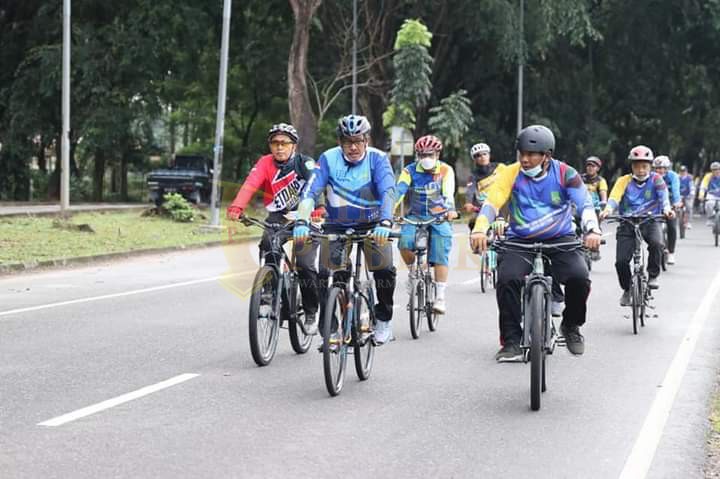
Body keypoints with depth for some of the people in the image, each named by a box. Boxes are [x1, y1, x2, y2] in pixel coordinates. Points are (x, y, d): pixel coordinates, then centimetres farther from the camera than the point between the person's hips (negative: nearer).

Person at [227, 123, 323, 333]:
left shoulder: (305, 163, -13)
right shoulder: (265, 163, -8)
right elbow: (250, 185, -24)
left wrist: (318, 210, -50)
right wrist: (236, 207, -42)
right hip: (278, 217, 2)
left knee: (305, 265, -16)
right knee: (268, 247, -28)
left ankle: (311, 313, 4)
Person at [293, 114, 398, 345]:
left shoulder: (377, 159, -15)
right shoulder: (329, 159, -13)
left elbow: (388, 192, -28)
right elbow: (310, 191, -22)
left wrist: (385, 222, -46)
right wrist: (302, 222, -39)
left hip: (371, 225, -1)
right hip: (337, 225, 1)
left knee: (385, 269, -21)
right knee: (327, 274, -17)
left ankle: (384, 318, 3)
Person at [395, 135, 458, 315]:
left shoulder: (446, 170, -8)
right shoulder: (410, 171, -5)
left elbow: (448, 193, -21)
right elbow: (399, 191, -18)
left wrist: (450, 210, -41)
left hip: (439, 218, -1)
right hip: (415, 217, 1)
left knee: (440, 257, -15)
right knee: (404, 242, -26)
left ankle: (440, 297, -7)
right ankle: (413, 271, 3)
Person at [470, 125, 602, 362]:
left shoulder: (565, 173, -4)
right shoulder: (512, 174, -4)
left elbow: (585, 203, -11)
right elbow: (492, 203, -14)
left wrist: (592, 230, -31)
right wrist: (480, 229, -33)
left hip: (560, 240, 0)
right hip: (520, 241, 0)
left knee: (579, 277, -24)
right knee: (508, 278, -26)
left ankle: (571, 326, 7)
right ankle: (512, 341, -11)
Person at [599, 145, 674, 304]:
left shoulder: (655, 179, 2)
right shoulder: (624, 181, 2)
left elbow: (663, 195, -14)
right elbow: (615, 196, -15)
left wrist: (666, 208, -36)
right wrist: (608, 209, -37)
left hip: (650, 221, 0)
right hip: (627, 223, 1)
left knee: (656, 243, -32)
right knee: (621, 261, -10)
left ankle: (653, 276, -8)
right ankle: (627, 290, 17)